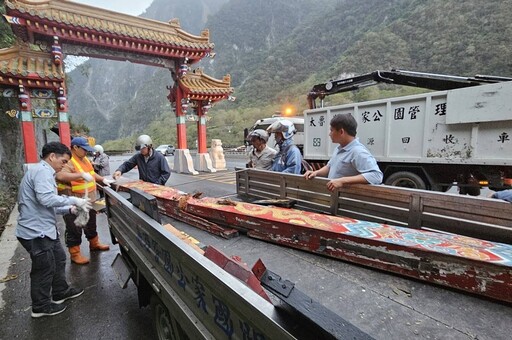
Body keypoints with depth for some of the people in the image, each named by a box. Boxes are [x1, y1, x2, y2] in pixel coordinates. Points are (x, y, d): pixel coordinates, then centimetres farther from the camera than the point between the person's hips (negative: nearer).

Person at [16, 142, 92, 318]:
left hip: (44, 228, 10)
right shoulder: (42, 171, -18)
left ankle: (60, 292, 38)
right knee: (45, 268, 6)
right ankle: (41, 306, 24)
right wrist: (74, 200, -24)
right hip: (37, 231, -10)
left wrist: (69, 208, 6)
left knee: (59, 259, 21)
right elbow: (46, 198, -32)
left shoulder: (43, 171, 16)